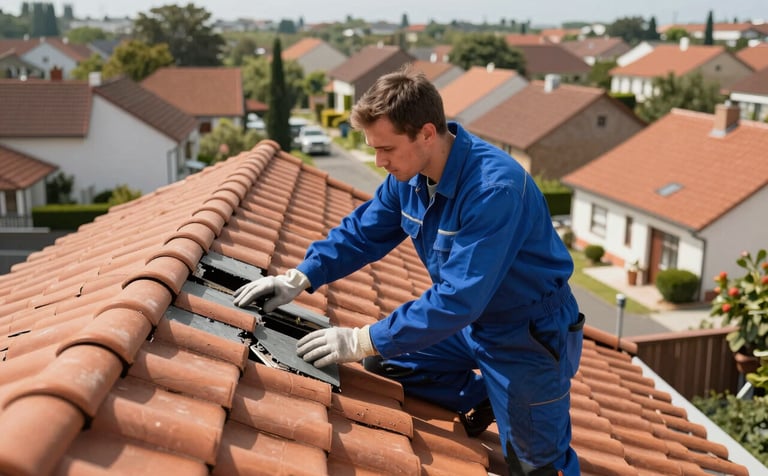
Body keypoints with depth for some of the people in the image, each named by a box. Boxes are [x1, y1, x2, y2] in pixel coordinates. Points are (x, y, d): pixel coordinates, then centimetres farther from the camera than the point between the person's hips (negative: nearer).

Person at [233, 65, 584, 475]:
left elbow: (460, 297, -37)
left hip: (532, 335, -7)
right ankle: (486, 399, 17)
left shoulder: (495, 187, -35)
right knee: (382, 362, 8)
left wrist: (365, 340, -33)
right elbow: (360, 233, 3)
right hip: (471, 322, 7)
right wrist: (299, 279, -11)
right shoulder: (408, 174, -9)